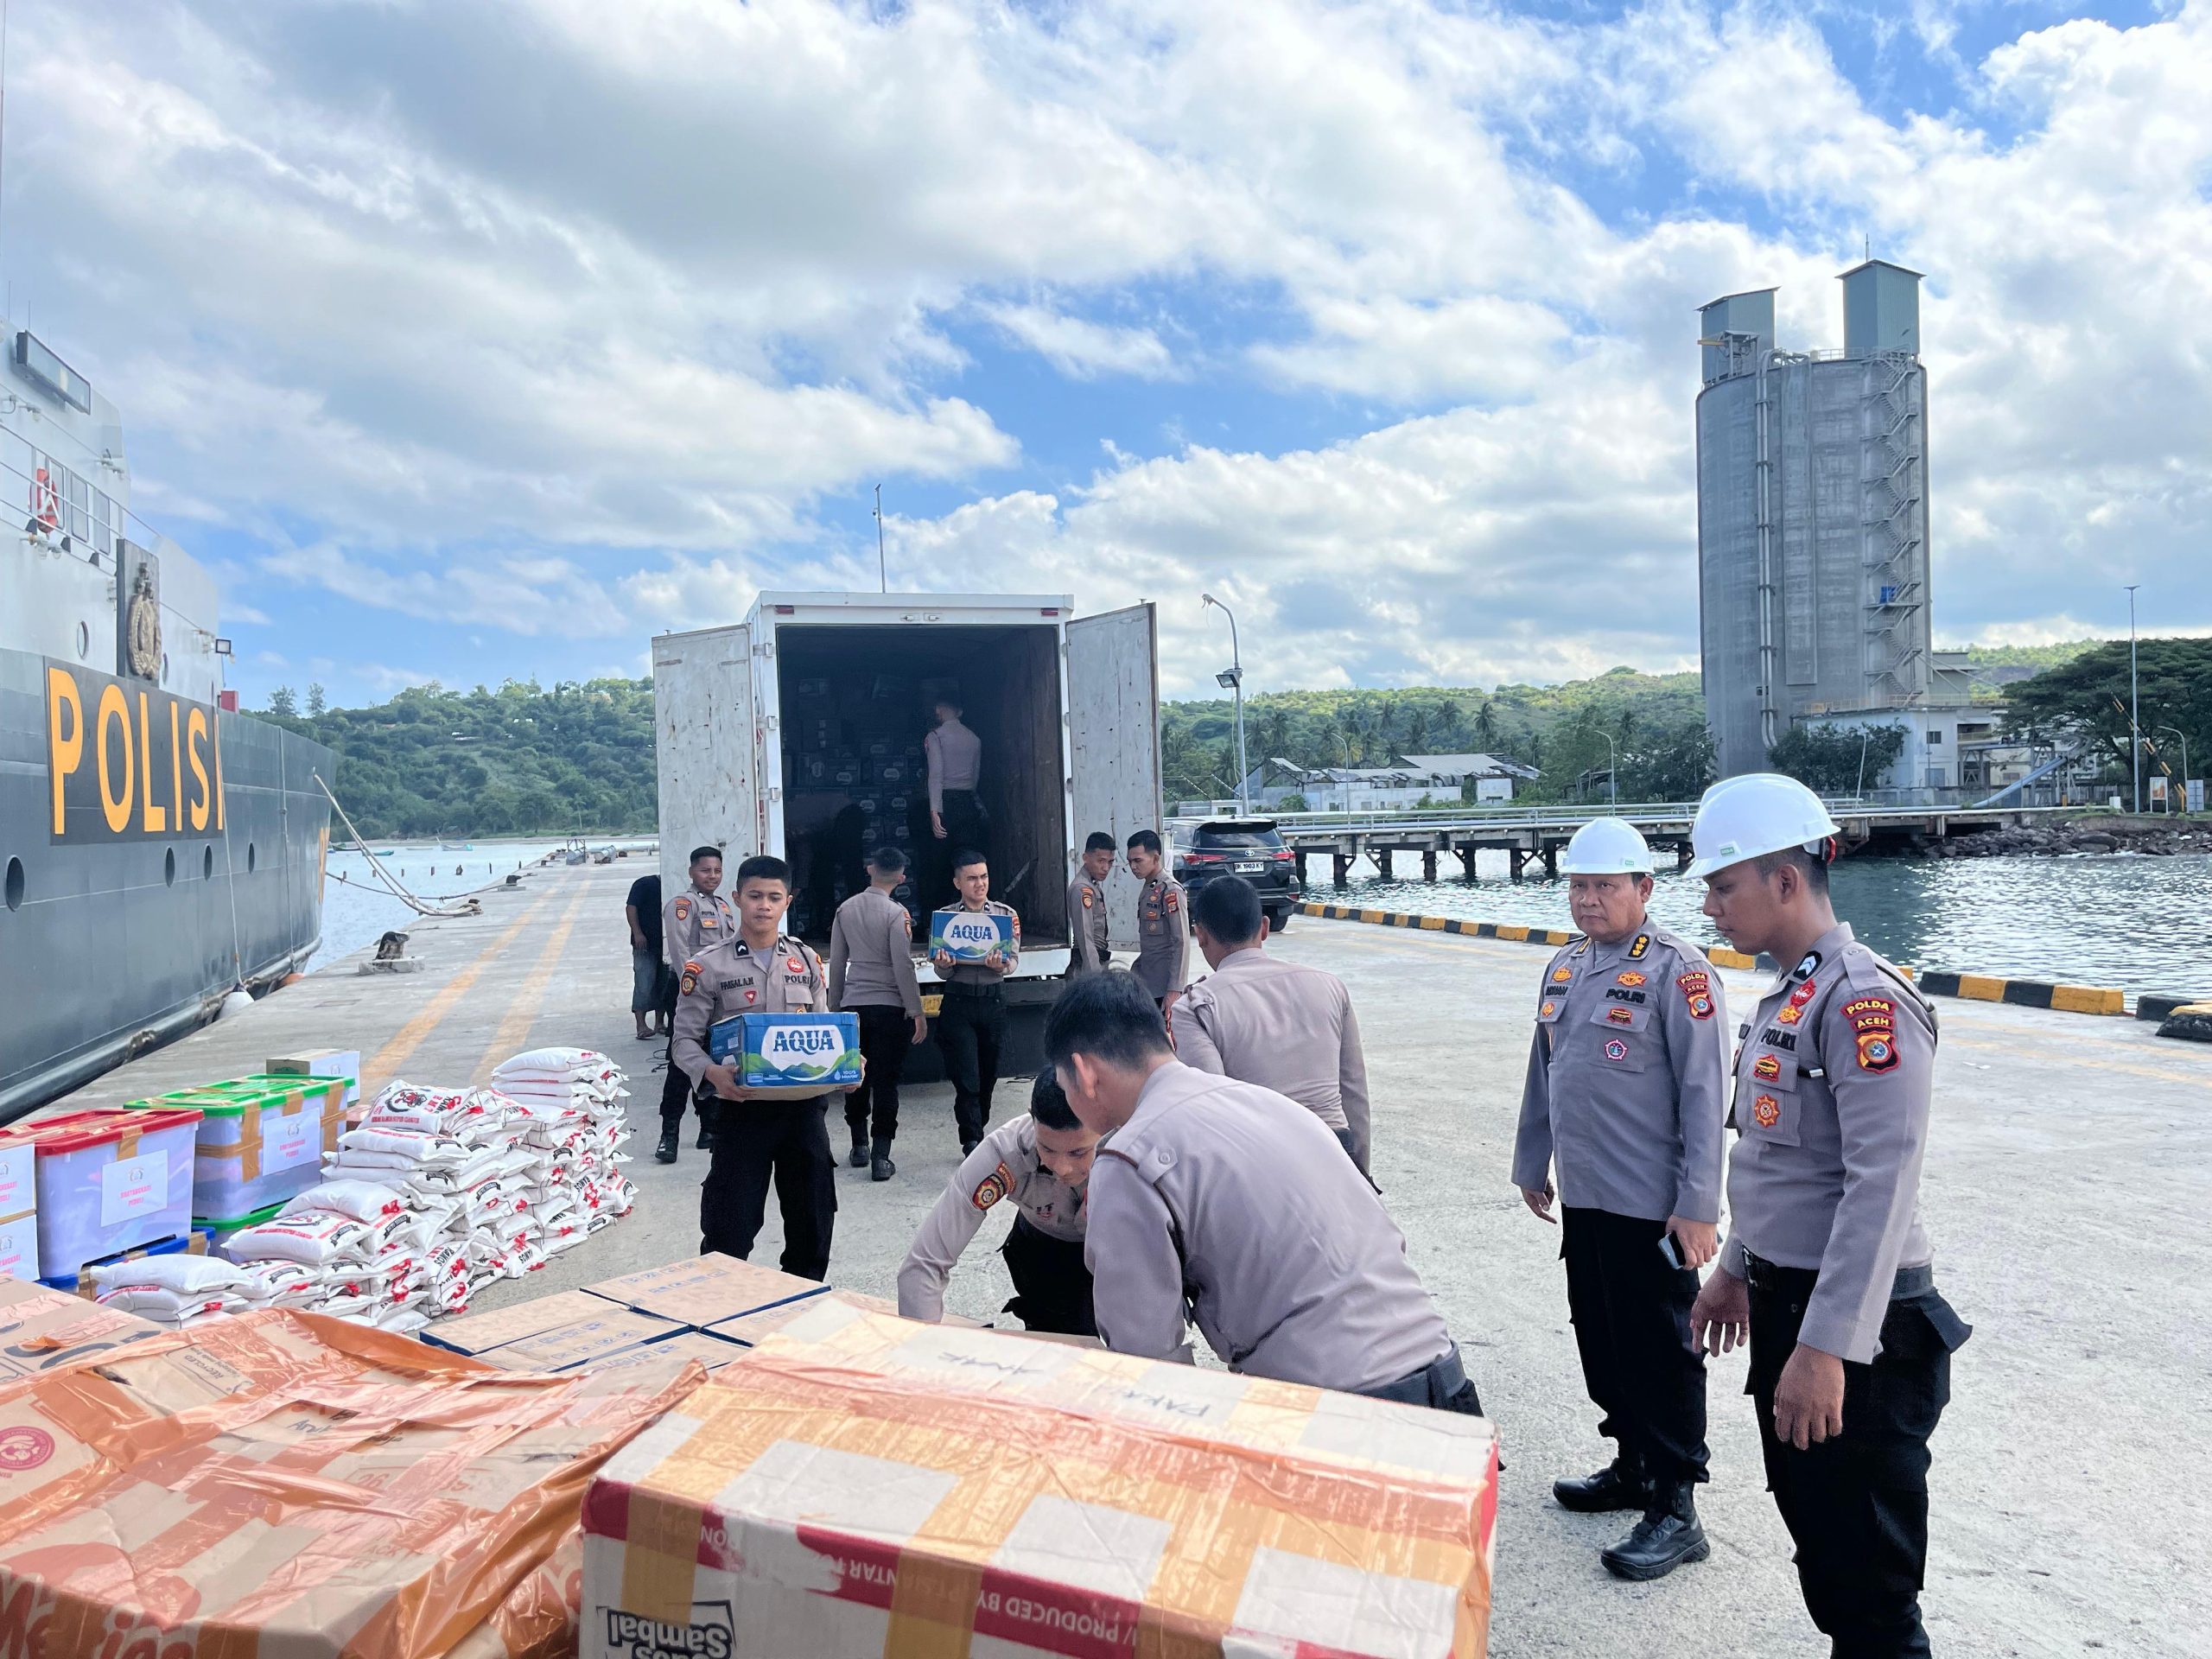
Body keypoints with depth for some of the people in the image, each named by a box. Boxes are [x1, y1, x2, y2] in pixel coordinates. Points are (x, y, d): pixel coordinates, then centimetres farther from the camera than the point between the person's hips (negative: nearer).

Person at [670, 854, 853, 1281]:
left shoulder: (807, 960, 10)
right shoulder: (708, 965, -2)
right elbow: (686, 1039, -3)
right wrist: (712, 1073, -24)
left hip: (804, 1104, 4)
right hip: (742, 1105, -3)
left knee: (814, 1217, 12)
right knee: (730, 1228, -1)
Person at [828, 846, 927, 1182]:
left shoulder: (845, 909, 4)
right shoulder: (897, 914, -12)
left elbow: (837, 962, 9)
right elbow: (903, 966, -14)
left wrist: (835, 1005, 19)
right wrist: (916, 1012, -7)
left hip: (852, 1005, 4)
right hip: (889, 1006, -4)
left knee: (856, 1078, 16)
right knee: (886, 1081, 0)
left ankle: (859, 1145, 27)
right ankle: (880, 1157, -1)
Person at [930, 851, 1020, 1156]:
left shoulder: (1007, 915, 4)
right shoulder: (943, 917, 3)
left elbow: (1013, 959, -2)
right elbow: (943, 973, 1)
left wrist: (999, 966, -25)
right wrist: (944, 964, -23)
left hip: (994, 999, 2)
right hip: (958, 1001, -2)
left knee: (988, 1075, 10)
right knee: (966, 1077, -7)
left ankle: (975, 1135, 27)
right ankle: (973, 1142, 0)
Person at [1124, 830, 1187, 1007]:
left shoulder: (1170, 890, -14)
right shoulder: (1148, 889, 13)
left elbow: (1182, 943, -17)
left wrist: (1174, 989, -20)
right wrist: (1134, 971, 19)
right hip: (1145, 982, 8)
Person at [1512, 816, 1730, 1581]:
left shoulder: (1676, 971, -13)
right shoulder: (1563, 968, 11)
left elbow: (1705, 1092, -16)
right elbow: (1543, 1075, 19)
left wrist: (1697, 1206, -18)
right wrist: (1532, 1163, 21)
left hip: (1653, 1208, -8)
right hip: (1584, 1199, 8)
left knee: (1660, 1354, 2)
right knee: (1601, 1341, 17)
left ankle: (1674, 1510, 13)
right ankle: (1633, 1466, 35)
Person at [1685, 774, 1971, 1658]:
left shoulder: (1865, 1001, -20)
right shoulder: (1786, 995, 10)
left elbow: (1882, 1187, -26)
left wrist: (1826, 1348, -27)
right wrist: (1737, 1270, 22)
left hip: (1854, 1328, -9)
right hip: (1786, 1303, 9)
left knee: (1870, 1577, 3)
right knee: (1814, 1535, 20)